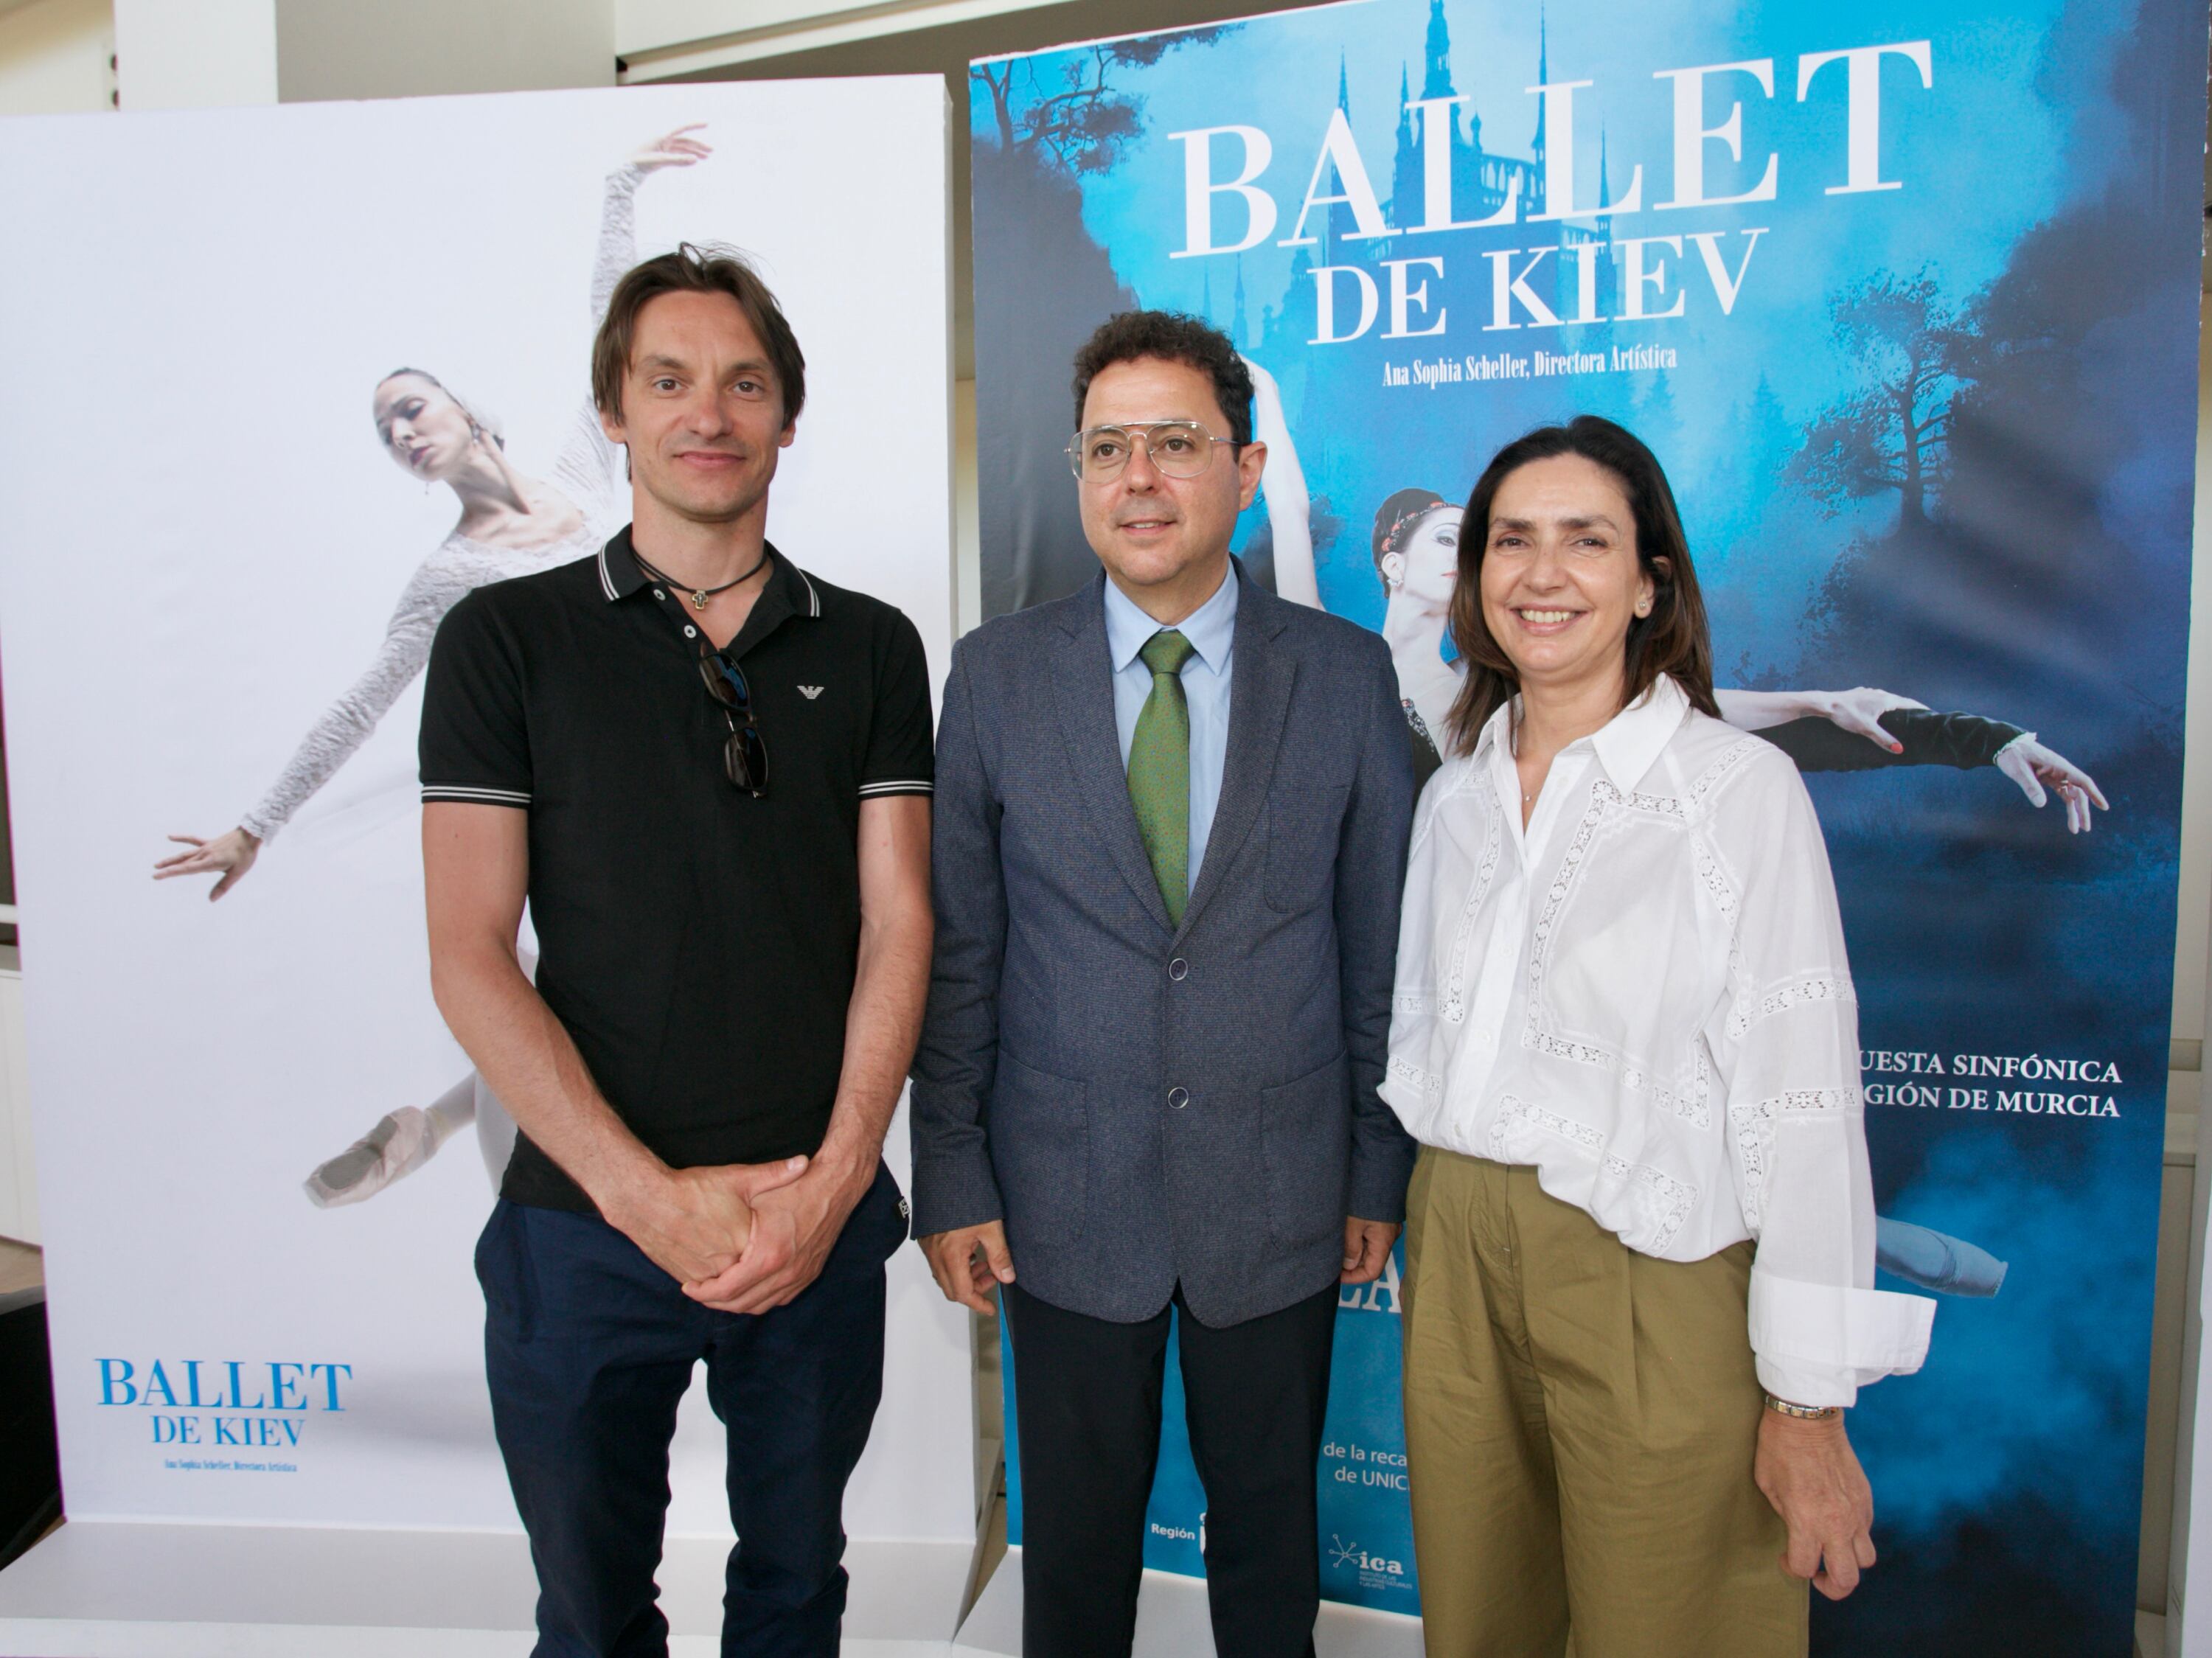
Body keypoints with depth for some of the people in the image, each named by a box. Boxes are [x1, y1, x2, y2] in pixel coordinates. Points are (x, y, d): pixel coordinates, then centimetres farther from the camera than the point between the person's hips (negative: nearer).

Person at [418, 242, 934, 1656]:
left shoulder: (869, 647, 5)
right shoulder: (508, 638, -1)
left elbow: (897, 923, -1)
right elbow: (471, 955, -7)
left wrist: (834, 1176, -12)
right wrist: (643, 1191, -15)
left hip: (821, 1216, 2)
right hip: (586, 1222, -1)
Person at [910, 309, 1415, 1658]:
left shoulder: (1347, 673, -3)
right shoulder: (999, 674, -3)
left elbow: (1379, 946, 1)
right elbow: (958, 954, -1)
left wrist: (1381, 1176, 3)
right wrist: (953, 1181, -1)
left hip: (1280, 1200, 0)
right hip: (1067, 1203, 0)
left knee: (1271, 1542, 19)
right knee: (1076, 1546, 17)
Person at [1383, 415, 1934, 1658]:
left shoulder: (1743, 788, -10)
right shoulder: (1456, 791, 7)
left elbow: (1802, 1103, -12)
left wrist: (1810, 1404, -12)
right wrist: (1421, 1225, 12)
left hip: (1655, 1281, -5)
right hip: (1457, 1263, 5)